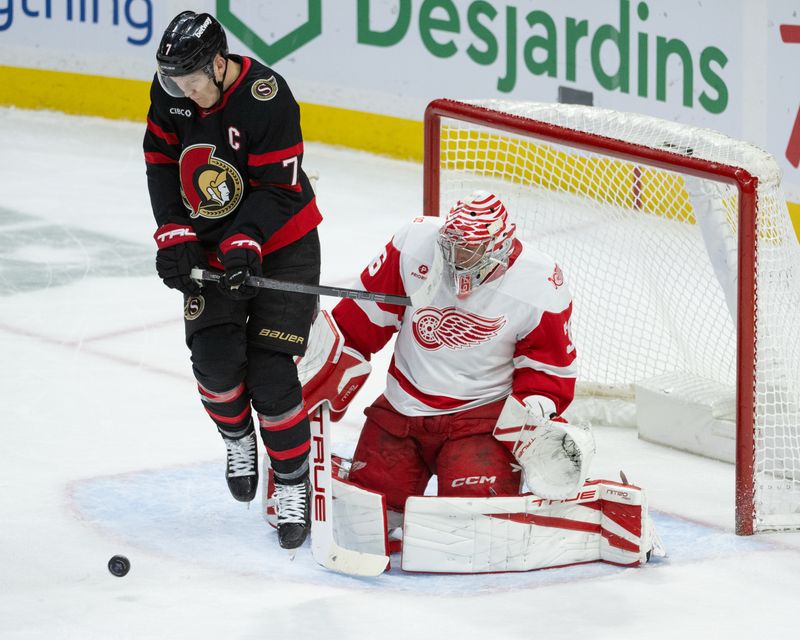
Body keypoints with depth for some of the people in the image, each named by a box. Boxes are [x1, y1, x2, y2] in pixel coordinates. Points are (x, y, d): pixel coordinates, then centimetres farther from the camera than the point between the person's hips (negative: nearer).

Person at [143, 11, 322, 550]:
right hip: (209, 245, 4)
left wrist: (245, 243, -30)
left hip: (282, 246, -4)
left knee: (271, 373, -10)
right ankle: (238, 437, 21)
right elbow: (161, 162, 2)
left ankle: (293, 486, 6)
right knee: (215, 358, -11)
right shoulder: (170, 91, -8)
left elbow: (278, 187, -21)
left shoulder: (267, 97, -26)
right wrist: (175, 236, -7)